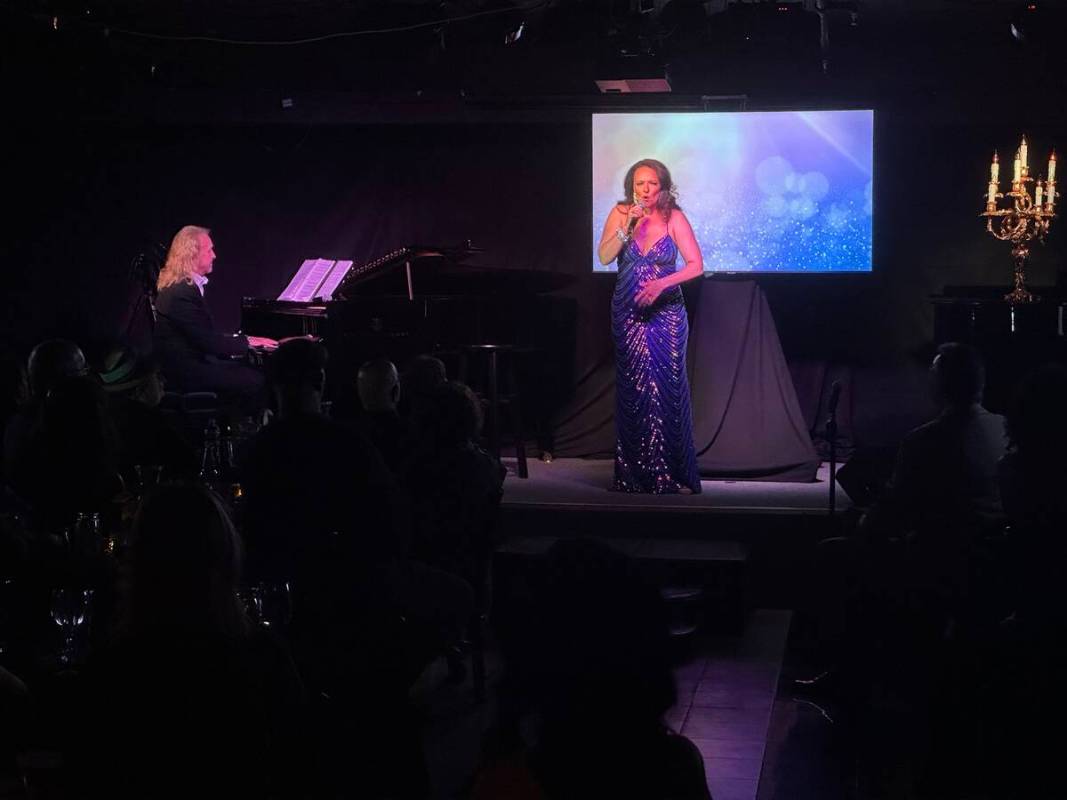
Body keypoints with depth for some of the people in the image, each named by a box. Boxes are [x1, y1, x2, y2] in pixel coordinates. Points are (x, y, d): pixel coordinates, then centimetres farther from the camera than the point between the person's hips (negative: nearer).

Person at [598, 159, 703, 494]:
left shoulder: (674, 218, -5)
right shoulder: (620, 214, 1)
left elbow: (696, 265, -9)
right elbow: (605, 257, -8)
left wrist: (662, 283, -22)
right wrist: (626, 227, -20)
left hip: (666, 315, -2)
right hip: (627, 313, 2)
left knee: (666, 389, -6)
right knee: (632, 391, 1)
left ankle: (672, 474, 0)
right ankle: (633, 475, 6)